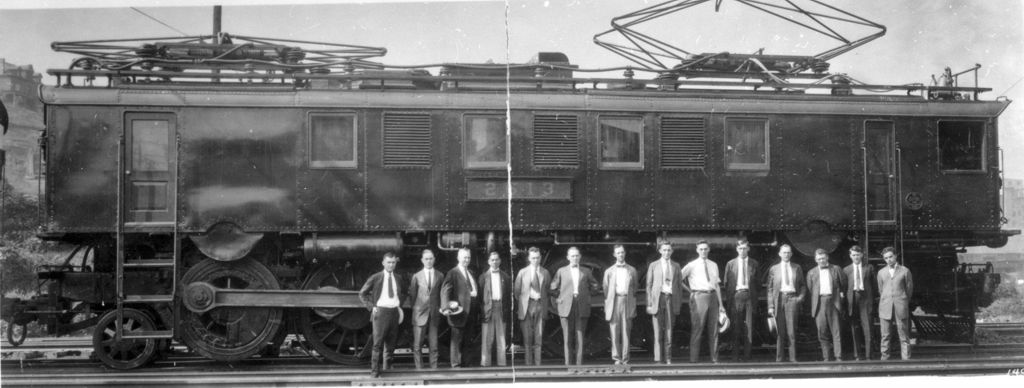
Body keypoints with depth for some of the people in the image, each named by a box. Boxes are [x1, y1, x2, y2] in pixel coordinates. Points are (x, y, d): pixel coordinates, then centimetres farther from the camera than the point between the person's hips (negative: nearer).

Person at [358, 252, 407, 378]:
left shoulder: (398, 279, 12)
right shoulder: (375, 278, -1)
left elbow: (403, 294, 31)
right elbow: (362, 294, 4)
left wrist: (400, 305, 15)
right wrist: (371, 307, -4)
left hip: (394, 312, 4)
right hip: (380, 311, -4)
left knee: (391, 343, 9)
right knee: (377, 343, -8)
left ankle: (387, 365, 24)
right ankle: (375, 371, -6)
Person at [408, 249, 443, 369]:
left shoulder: (439, 275, 7)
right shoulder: (417, 276, 3)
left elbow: (441, 294, 13)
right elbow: (412, 295, 7)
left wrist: (440, 309, 8)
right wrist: (414, 310, 6)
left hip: (434, 314, 1)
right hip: (420, 313, -1)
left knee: (433, 345, 1)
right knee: (417, 345, -1)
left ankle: (434, 368, 7)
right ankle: (419, 368, 6)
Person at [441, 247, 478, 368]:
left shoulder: (470, 272, 17)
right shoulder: (452, 273, -7)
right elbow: (445, 290, -15)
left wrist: (474, 292, 5)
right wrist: (446, 307, -27)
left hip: (470, 311, 7)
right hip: (459, 311, -7)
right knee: (456, 339, -3)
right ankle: (456, 364, 1)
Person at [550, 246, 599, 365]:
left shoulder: (586, 271, 12)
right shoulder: (561, 271, 9)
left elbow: (594, 286, 21)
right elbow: (553, 288, 11)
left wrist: (585, 295, 11)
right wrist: (558, 299, 2)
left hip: (582, 308, 1)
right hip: (566, 308, -1)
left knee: (580, 336, -2)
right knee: (568, 338, -1)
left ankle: (579, 364, 1)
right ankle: (568, 364, 3)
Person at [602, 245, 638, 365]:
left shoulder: (632, 270, 13)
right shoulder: (609, 271, 12)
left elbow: (634, 289, 14)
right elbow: (606, 291, 12)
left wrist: (634, 307, 8)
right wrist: (606, 308, 6)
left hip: (627, 301, 0)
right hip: (614, 301, 0)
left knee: (626, 332, -2)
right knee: (614, 332, -2)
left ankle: (625, 359, 1)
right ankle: (617, 358, 4)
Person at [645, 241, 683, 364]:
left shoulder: (676, 266, 14)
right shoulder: (653, 265, 8)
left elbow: (679, 285, 14)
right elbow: (648, 285, 6)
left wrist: (680, 302, 6)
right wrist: (649, 303, -2)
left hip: (671, 298, 2)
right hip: (658, 298, -2)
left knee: (669, 330, 1)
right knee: (658, 331, -3)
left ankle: (668, 358, 5)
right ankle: (657, 358, 0)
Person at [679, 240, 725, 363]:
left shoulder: (713, 265, 14)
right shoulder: (692, 265, 1)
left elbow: (717, 285, 15)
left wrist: (720, 304, 13)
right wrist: (689, 290, 1)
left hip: (712, 296, 4)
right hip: (699, 296, -4)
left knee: (713, 329, 6)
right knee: (697, 329, -6)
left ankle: (714, 359, 11)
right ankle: (693, 359, -3)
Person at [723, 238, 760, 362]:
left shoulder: (754, 264, 10)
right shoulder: (730, 264, 8)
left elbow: (758, 283, 12)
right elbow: (727, 283, 7)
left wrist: (756, 297, 3)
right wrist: (728, 299, 0)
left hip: (750, 296, 1)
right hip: (736, 295, -1)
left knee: (749, 327, 0)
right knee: (736, 327, -2)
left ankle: (747, 355, 4)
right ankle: (735, 355, 2)